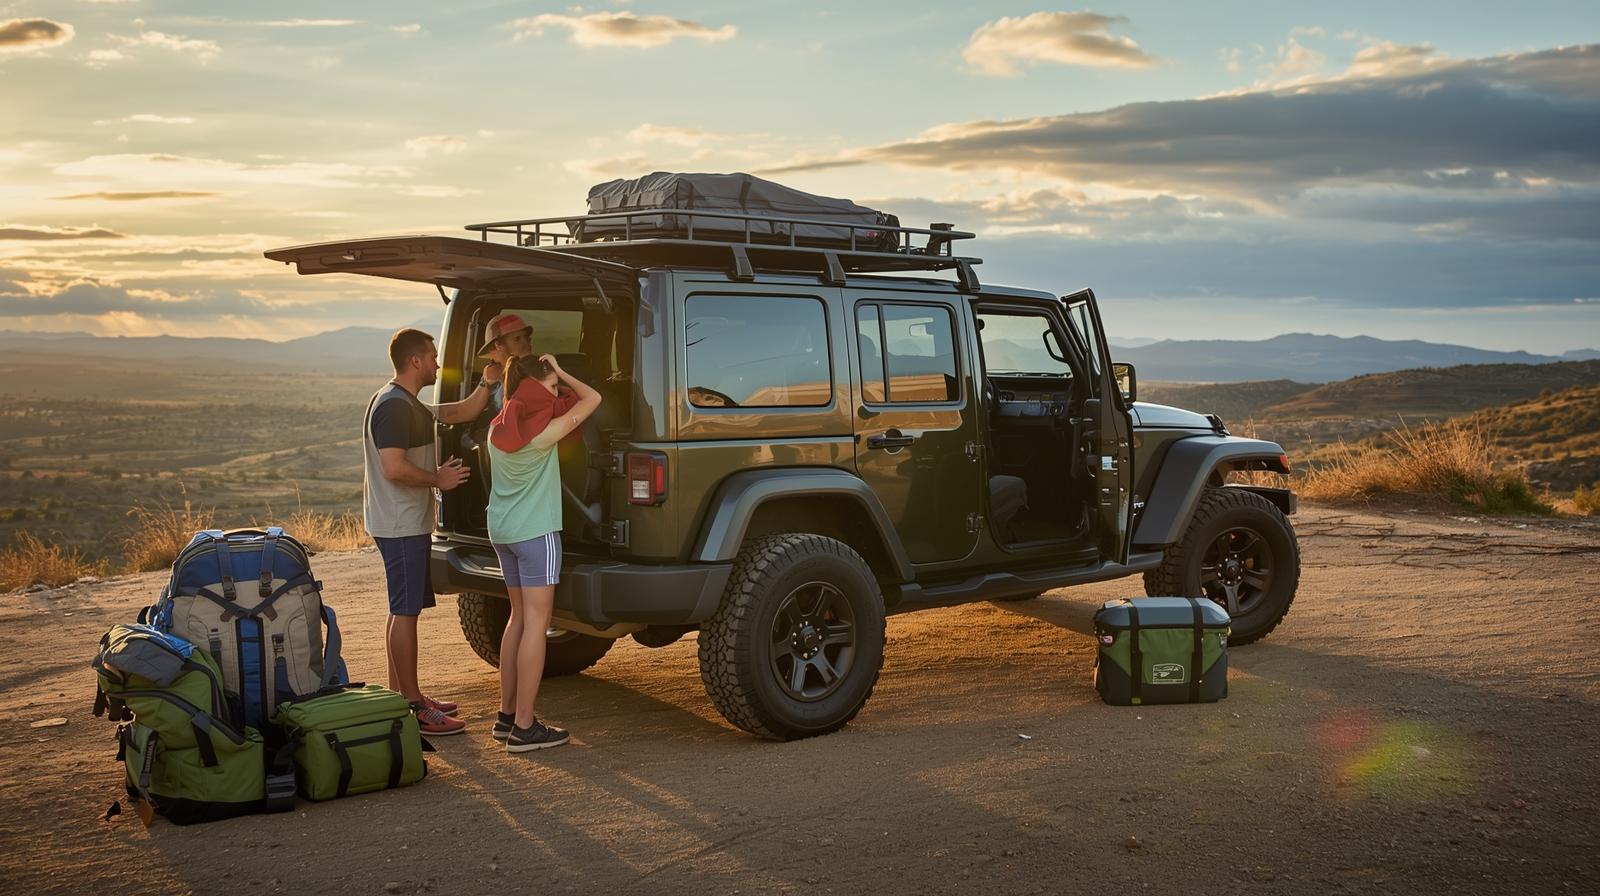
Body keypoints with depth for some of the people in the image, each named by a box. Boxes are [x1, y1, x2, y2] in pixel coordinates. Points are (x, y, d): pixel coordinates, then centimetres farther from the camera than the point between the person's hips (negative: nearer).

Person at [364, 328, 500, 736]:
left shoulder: (411, 404, 16)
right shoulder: (394, 405, -17)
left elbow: (464, 412, 23)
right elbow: (394, 468, -27)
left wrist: (487, 381, 9)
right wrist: (438, 479, -14)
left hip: (405, 524, 11)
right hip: (401, 526, -11)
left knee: (402, 610, 16)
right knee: (405, 612, -7)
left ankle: (401, 694, 25)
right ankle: (413, 708, -4)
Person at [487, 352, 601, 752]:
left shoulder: (498, 429, 4)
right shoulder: (543, 434, -17)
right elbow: (591, 398, -11)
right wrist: (560, 373, -2)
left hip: (502, 531, 8)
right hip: (535, 532, -8)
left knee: (519, 617, 16)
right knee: (536, 622, -4)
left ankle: (507, 714, 20)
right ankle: (524, 727, -4)